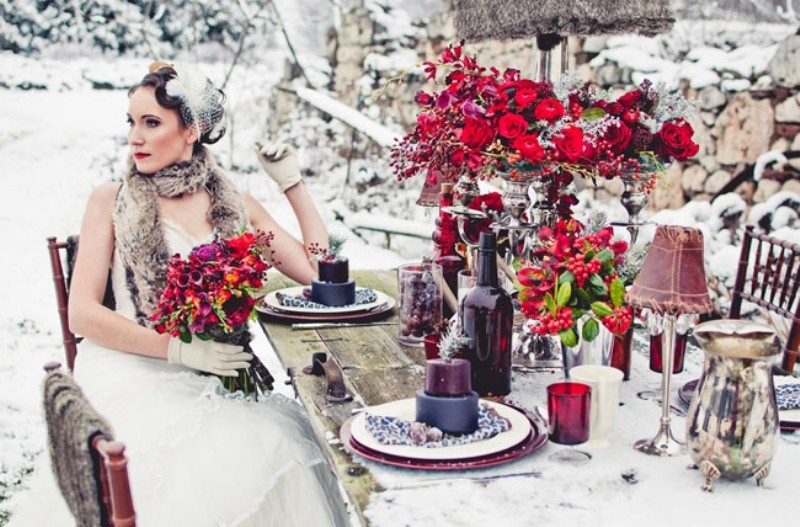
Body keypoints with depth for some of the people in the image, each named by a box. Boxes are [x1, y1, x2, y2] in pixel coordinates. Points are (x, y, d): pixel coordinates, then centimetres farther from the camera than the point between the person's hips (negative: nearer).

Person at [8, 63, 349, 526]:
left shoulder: (234, 205, 11)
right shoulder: (112, 201, 6)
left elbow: (319, 276, 6)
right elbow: (83, 314, -2)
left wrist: (293, 184, 6)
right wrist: (179, 348, -14)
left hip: (216, 378, 2)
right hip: (132, 371, -2)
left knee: (281, 454, -27)